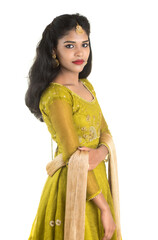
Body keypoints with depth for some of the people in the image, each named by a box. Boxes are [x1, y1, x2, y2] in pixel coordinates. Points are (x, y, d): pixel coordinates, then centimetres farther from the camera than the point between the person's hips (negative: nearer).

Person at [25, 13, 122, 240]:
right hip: (73, 186, -8)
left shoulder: (86, 86, 7)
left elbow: (105, 132, 8)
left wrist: (101, 152, -17)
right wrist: (105, 208, -21)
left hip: (96, 178, 8)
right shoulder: (56, 96, -20)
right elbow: (74, 158, -23)